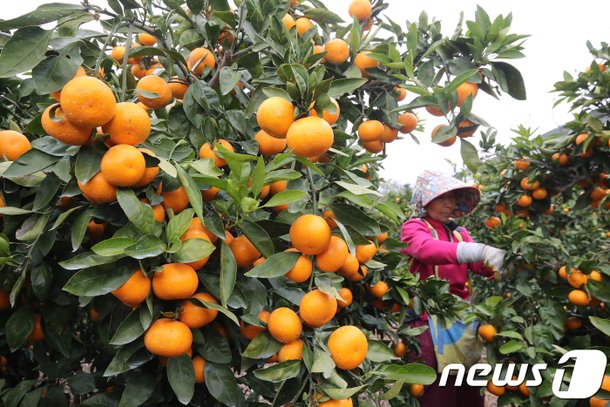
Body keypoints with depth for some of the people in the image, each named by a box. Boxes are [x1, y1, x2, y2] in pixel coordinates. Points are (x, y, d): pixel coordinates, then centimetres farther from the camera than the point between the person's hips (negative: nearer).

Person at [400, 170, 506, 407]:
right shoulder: (414, 228, -3)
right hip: (429, 319, -6)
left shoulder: (459, 233, 15)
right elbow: (427, 249, -26)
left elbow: (482, 265, 1)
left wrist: (504, 263, -21)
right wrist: (478, 251, -38)